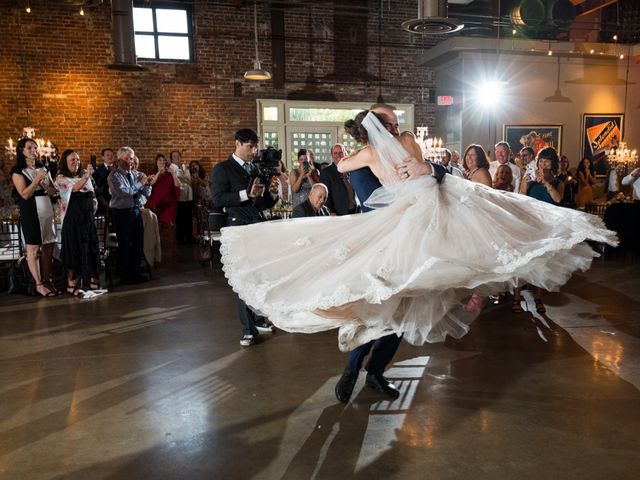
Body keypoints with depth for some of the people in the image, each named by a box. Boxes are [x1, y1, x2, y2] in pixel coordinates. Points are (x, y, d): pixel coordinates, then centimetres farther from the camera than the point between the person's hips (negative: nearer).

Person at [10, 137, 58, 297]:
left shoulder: (42, 168, 15)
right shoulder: (18, 170, -3)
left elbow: (53, 190, 14)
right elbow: (25, 194, -11)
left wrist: (45, 187, -7)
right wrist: (37, 180, -19)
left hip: (47, 209, 6)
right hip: (31, 211, -6)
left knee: (48, 247, 5)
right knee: (33, 249, -2)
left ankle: (47, 281, 12)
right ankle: (38, 284, 2)